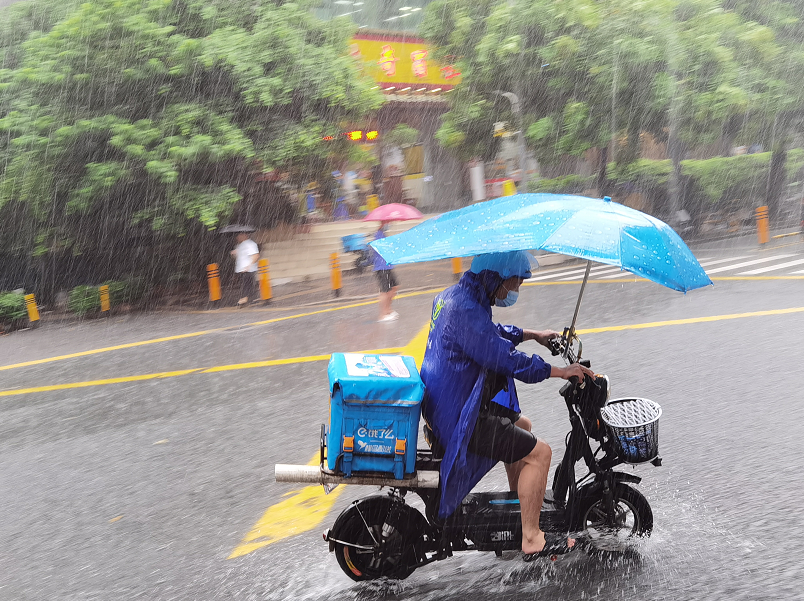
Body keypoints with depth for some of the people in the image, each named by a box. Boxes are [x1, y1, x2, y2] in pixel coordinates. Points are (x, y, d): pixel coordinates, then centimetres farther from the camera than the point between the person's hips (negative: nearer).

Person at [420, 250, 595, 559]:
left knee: (521, 424, 28)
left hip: (445, 404, 11)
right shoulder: (466, 311, -26)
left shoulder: (455, 295, 8)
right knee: (538, 452, -9)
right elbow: (508, 360, -25)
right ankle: (531, 539, -3)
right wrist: (561, 371, -17)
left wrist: (531, 334, 25)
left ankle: (521, 504, 39)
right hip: (459, 420, -11)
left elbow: (491, 334, 27)